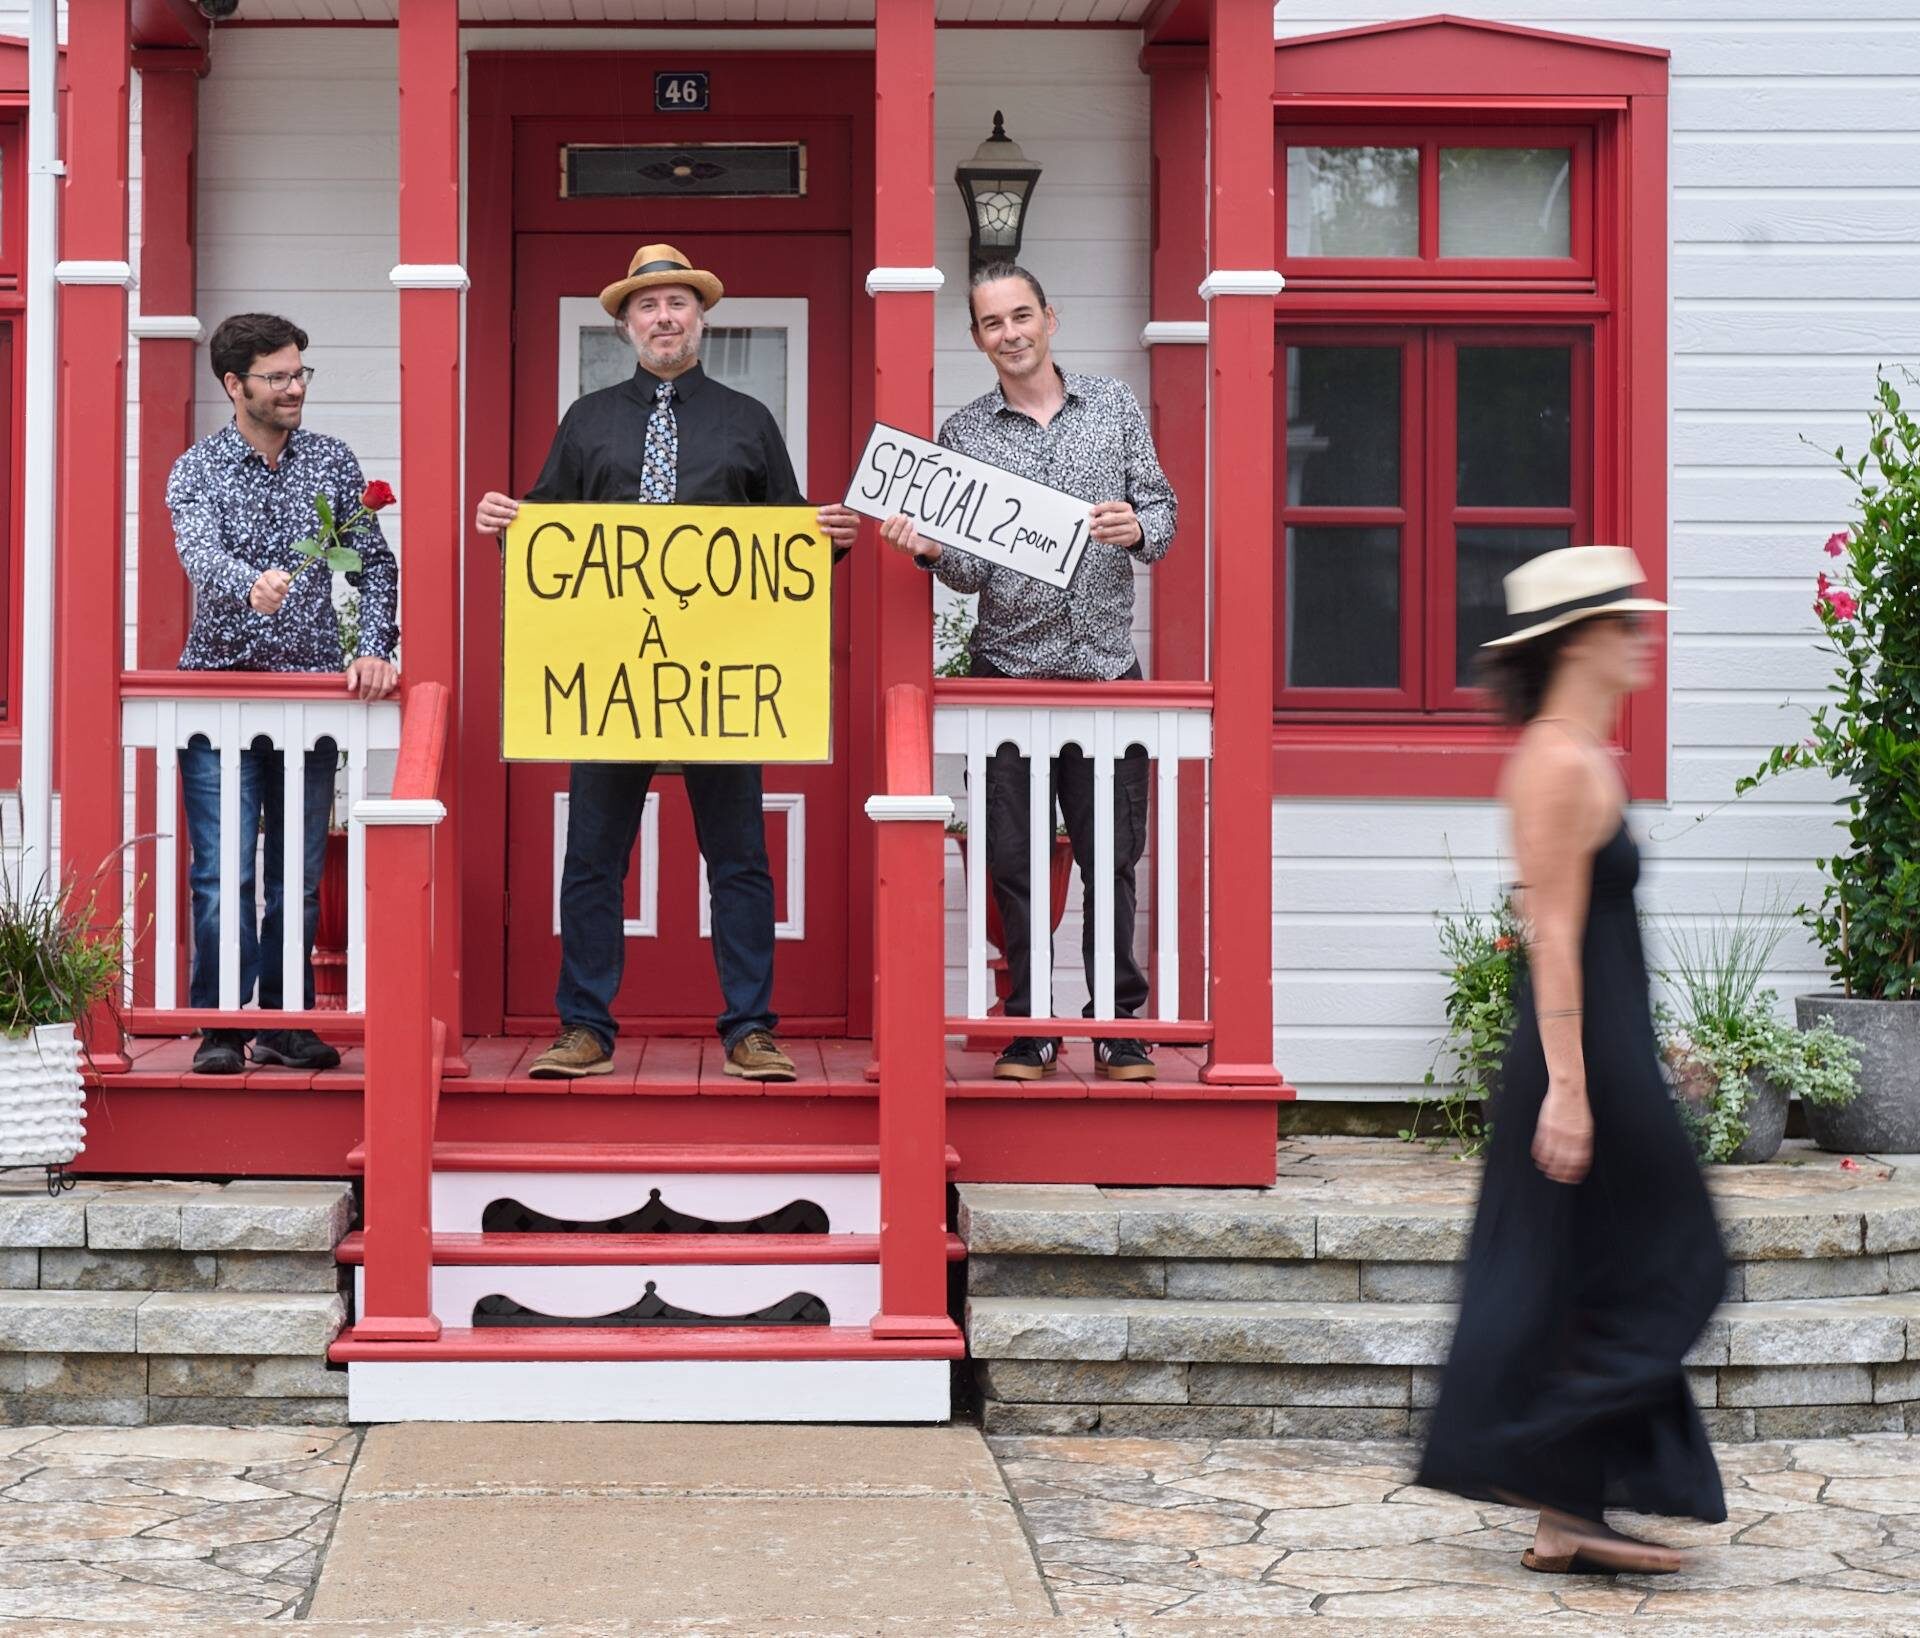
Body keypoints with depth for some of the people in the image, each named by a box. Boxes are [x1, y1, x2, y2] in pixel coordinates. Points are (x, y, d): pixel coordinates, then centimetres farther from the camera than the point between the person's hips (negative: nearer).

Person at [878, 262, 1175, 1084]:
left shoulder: (1115, 405, 9)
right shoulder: (962, 434, 6)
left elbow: (1161, 508, 7)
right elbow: (972, 569, 2)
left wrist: (1138, 529, -15)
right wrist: (929, 549, -19)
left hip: (1106, 669, 0)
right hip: (1008, 671, 0)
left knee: (1111, 855, 2)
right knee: (1014, 860, 2)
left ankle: (1120, 1027, 11)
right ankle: (1028, 1030, 11)